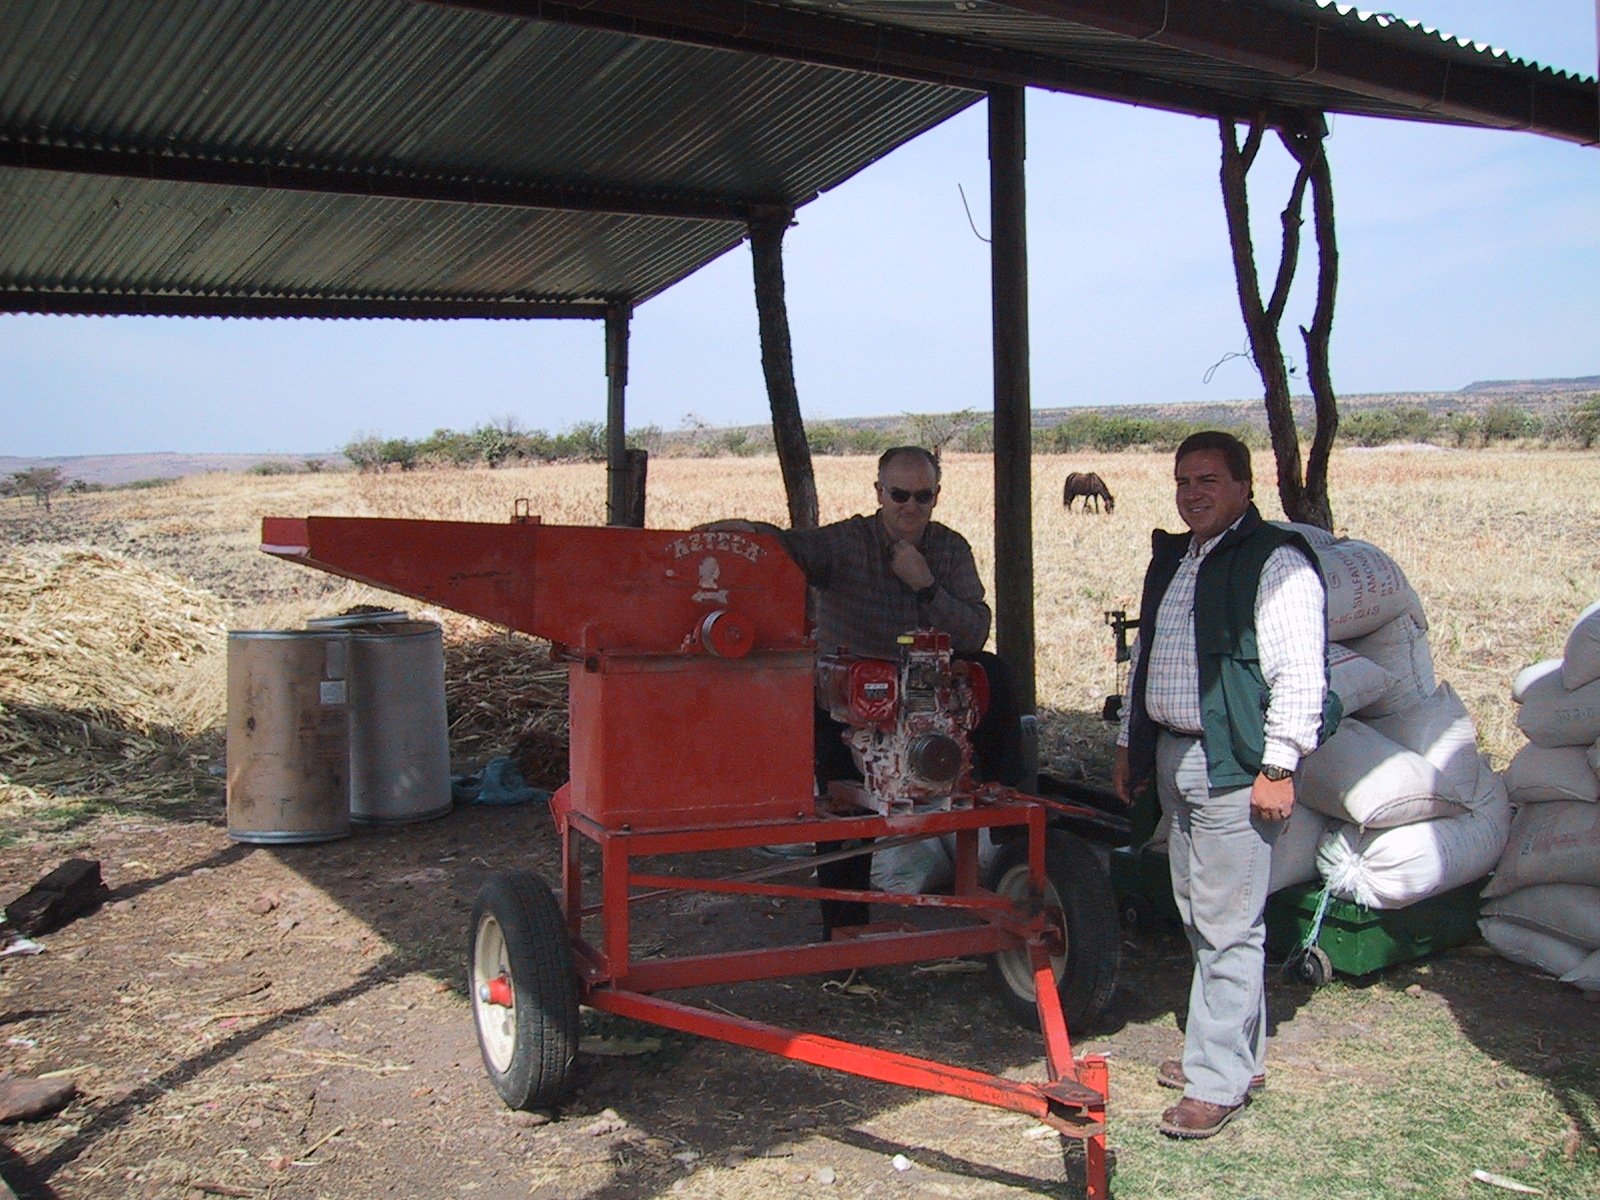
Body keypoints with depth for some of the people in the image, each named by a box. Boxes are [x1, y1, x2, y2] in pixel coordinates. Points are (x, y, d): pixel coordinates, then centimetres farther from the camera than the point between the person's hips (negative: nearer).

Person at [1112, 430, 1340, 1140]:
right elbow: (1145, 655, 23)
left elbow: (1297, 674, -16)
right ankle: (1237, 1049, 29)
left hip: (1233, 769, -9)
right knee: (1199, 917, 15)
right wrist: (1129, 746, 23)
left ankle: (1219, 1079, 5)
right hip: (1172, 759, 9)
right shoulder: (1171, 559, 16)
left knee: (1228, 927, -4)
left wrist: (1278, 767, -19)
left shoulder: (1276, 563, -11)